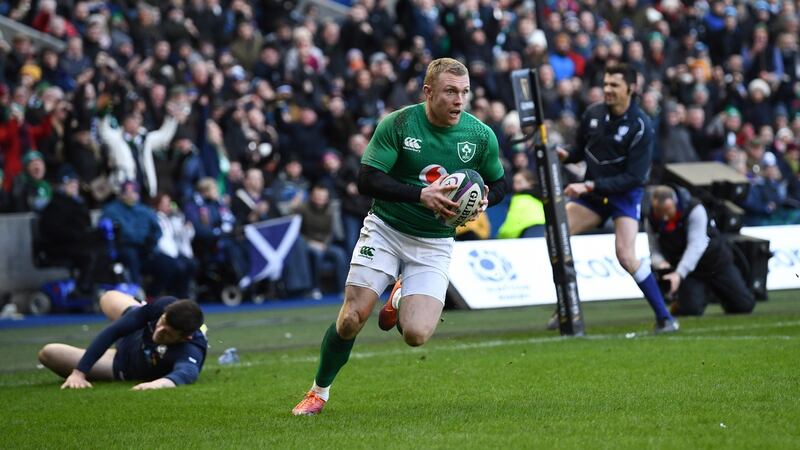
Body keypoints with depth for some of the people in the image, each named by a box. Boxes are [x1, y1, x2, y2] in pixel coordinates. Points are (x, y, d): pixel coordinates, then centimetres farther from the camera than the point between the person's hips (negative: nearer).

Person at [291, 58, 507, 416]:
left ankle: (401, 302, 22)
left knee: (416, 335, -16)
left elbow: (499, 183, 10)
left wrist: (485, 199, -13)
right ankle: (319, 391, 13)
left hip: (434, 243, 1)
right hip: (385, 229, -1)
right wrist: (420, 194, -28)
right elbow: (367, 180, -16)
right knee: (352, 318, -12)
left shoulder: (481, 136, -5)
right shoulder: (398, 124, -12)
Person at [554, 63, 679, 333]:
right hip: (592, 192, 6)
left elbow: (634, 177, -22)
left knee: (626, 255, -22)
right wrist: (566, 155, -11)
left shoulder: (640, 126, -19)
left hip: (625, 195, -6)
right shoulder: (593, 113, -2)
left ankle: (664, 318, -11)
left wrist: (590, 186, -27)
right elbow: (582, 149, 13)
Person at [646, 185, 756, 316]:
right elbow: (655, 250, -11)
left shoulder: (695, 210, -28)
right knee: (691, 310, -21)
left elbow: (696, 246, -35)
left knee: (745, 305, 4)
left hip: (715, 260, -1)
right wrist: (660, 263, -36)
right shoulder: (651, 221, -15)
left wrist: (679, 274, -46)